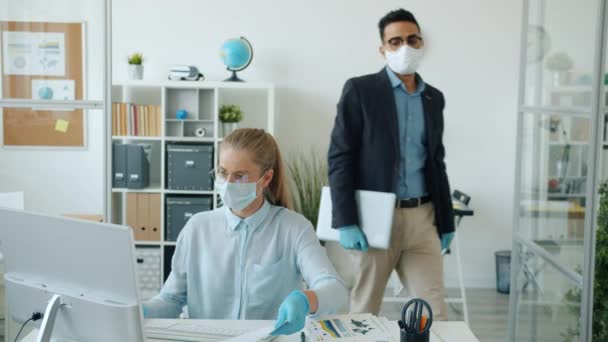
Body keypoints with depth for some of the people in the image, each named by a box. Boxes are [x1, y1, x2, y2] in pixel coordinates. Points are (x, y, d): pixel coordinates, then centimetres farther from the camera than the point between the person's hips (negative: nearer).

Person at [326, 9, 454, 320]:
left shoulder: (434, 98, 13)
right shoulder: (360, 90, -4)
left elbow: (437, 162, 17)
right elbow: (339, 157, -8)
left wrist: (447, 221, 13)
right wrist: (345, 222, -15)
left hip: (422, 219, 4)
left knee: (434, 312, 5)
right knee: (363, 314, 6)